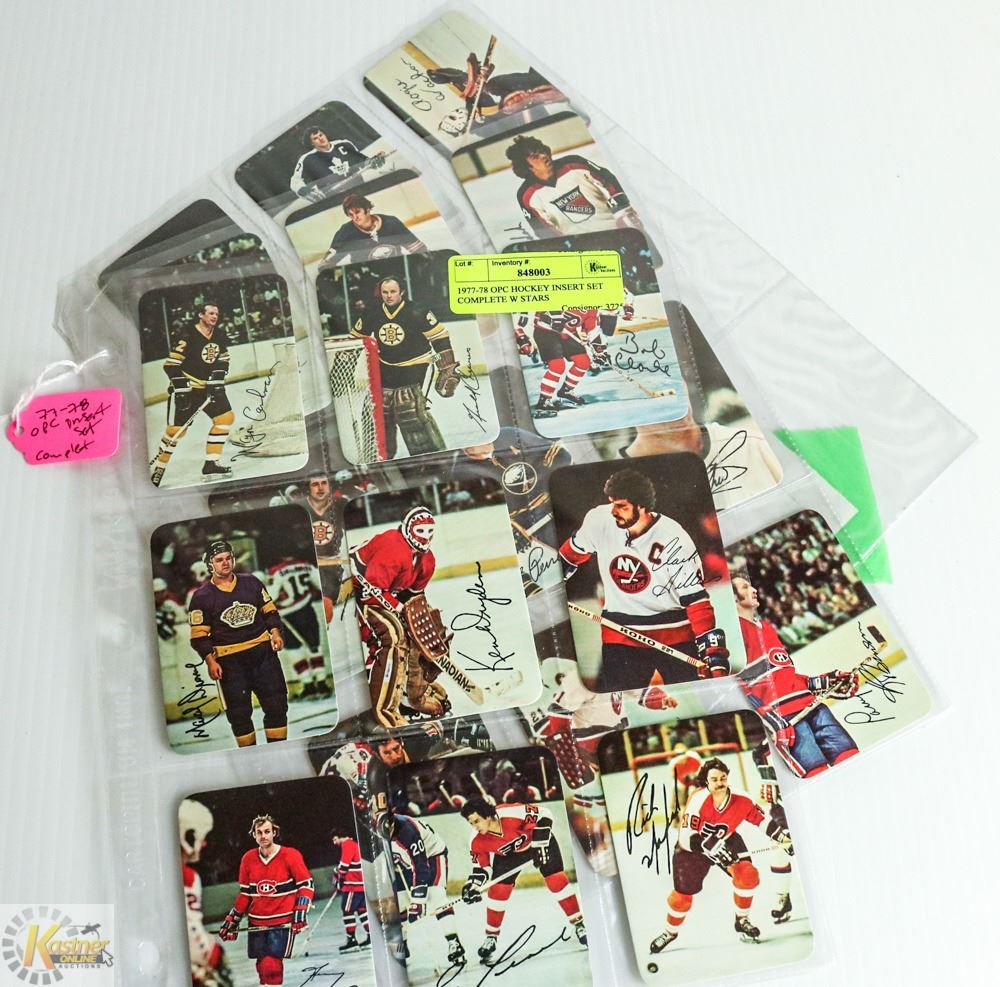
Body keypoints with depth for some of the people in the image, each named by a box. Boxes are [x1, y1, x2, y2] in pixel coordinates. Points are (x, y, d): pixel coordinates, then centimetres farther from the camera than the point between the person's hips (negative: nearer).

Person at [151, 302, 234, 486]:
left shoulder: (219, 338, 5)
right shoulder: (187, 335, -16)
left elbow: (222, 362, 12)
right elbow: (171, 365, -17)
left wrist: (217, 381, -4)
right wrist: (181, 389, -21)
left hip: (208, 387, 7)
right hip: (184, 388, -7)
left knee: (226, 417, -5)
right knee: (176, 429, -8)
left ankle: (211, 464, 1)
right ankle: (157, 468, 9)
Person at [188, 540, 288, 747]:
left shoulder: (251, 582, 6)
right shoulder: (202, 597, -1)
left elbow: (269, 610, 14)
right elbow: (199, 636, -1)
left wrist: (275, 632, -2)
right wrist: (210, 660, -12)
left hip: (262, 650, 2)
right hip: (229, 660, -2)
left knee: (276, 702, 2)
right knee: (239, 711, 3)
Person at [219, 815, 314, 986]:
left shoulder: (290, 855, -11)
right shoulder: (248, 859, 2)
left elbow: (306, 884, -5)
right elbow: (245, 893, 14)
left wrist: (301, 911, -15)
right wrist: (233, 920, 13)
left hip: (282, 922, -4)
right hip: (257, 923, 4)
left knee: (271, 966, -12)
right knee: (262, 966, 9)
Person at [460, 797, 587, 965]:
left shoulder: (512, 813, -40)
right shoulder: (477, 842, -24)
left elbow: (543, 815, -29)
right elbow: (482, 866, -8)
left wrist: (540, 845, -29)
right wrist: (473, 885, -23)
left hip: (539, 839, -3)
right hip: (508, 853, 3)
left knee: (556, 880, -11)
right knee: (498, 890, -6)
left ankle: (579, 925, 6)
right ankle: (491, 938, 12)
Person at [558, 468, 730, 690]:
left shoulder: (674, 540, -19)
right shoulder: (599, 520, -10)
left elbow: (695, 597, -18)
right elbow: (571, 555, 9)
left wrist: (713, 649, -22)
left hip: (675, 634, -2)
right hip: (620, 635, 2)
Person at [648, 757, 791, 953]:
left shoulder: (741, 801, -25)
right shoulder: (698, 799, -36)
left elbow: (762, 819, -8)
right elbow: (687, 838, -34)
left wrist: (785, 836, -16)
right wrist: (711, 847, -46)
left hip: (726, 841, 3)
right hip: (692, 848, -3)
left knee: (747, 874, -19)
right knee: (682, 894, 3)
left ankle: (742, 920, 6)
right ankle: (671, 932, 32)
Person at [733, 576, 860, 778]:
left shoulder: (767, 627, 26)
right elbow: (739, 681, -13)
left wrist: (825, 682, 22)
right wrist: (767, 716, -22)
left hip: (808, 703, 8)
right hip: (781, 713, -8)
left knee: (848, 755, -3)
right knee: (818, 771, -16)